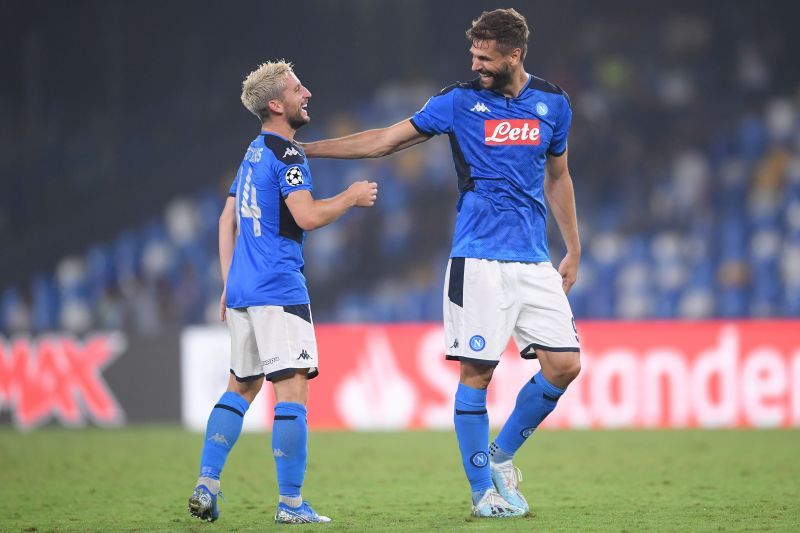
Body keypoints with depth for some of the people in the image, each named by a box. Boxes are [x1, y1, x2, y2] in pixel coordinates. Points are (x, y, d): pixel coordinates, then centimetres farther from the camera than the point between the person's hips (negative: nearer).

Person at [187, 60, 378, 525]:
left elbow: (227, 220, 22)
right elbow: (307, 216, -20)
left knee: (242, 386, 17)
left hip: (242, 289, 9)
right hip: (279, 289, -9)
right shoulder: (286, 152, -10)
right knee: (292, 387, -8)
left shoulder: (254, 153, 18)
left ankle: (206, 486, 12)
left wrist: (229, 283, 23)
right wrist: (352, 197, -4)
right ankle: (291, 503, -11)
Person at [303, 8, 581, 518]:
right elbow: (386, 140, 4)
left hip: (535, 262, 3)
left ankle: (502, 454, 16)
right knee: (477, 371, -6)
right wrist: (305, 148, 1)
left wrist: (573, 252, 19)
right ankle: (483, 490, 6)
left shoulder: (553, 103, 8)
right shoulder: (460, 101, 0)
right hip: (479, 260, -3)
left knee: (564, 365, -4)